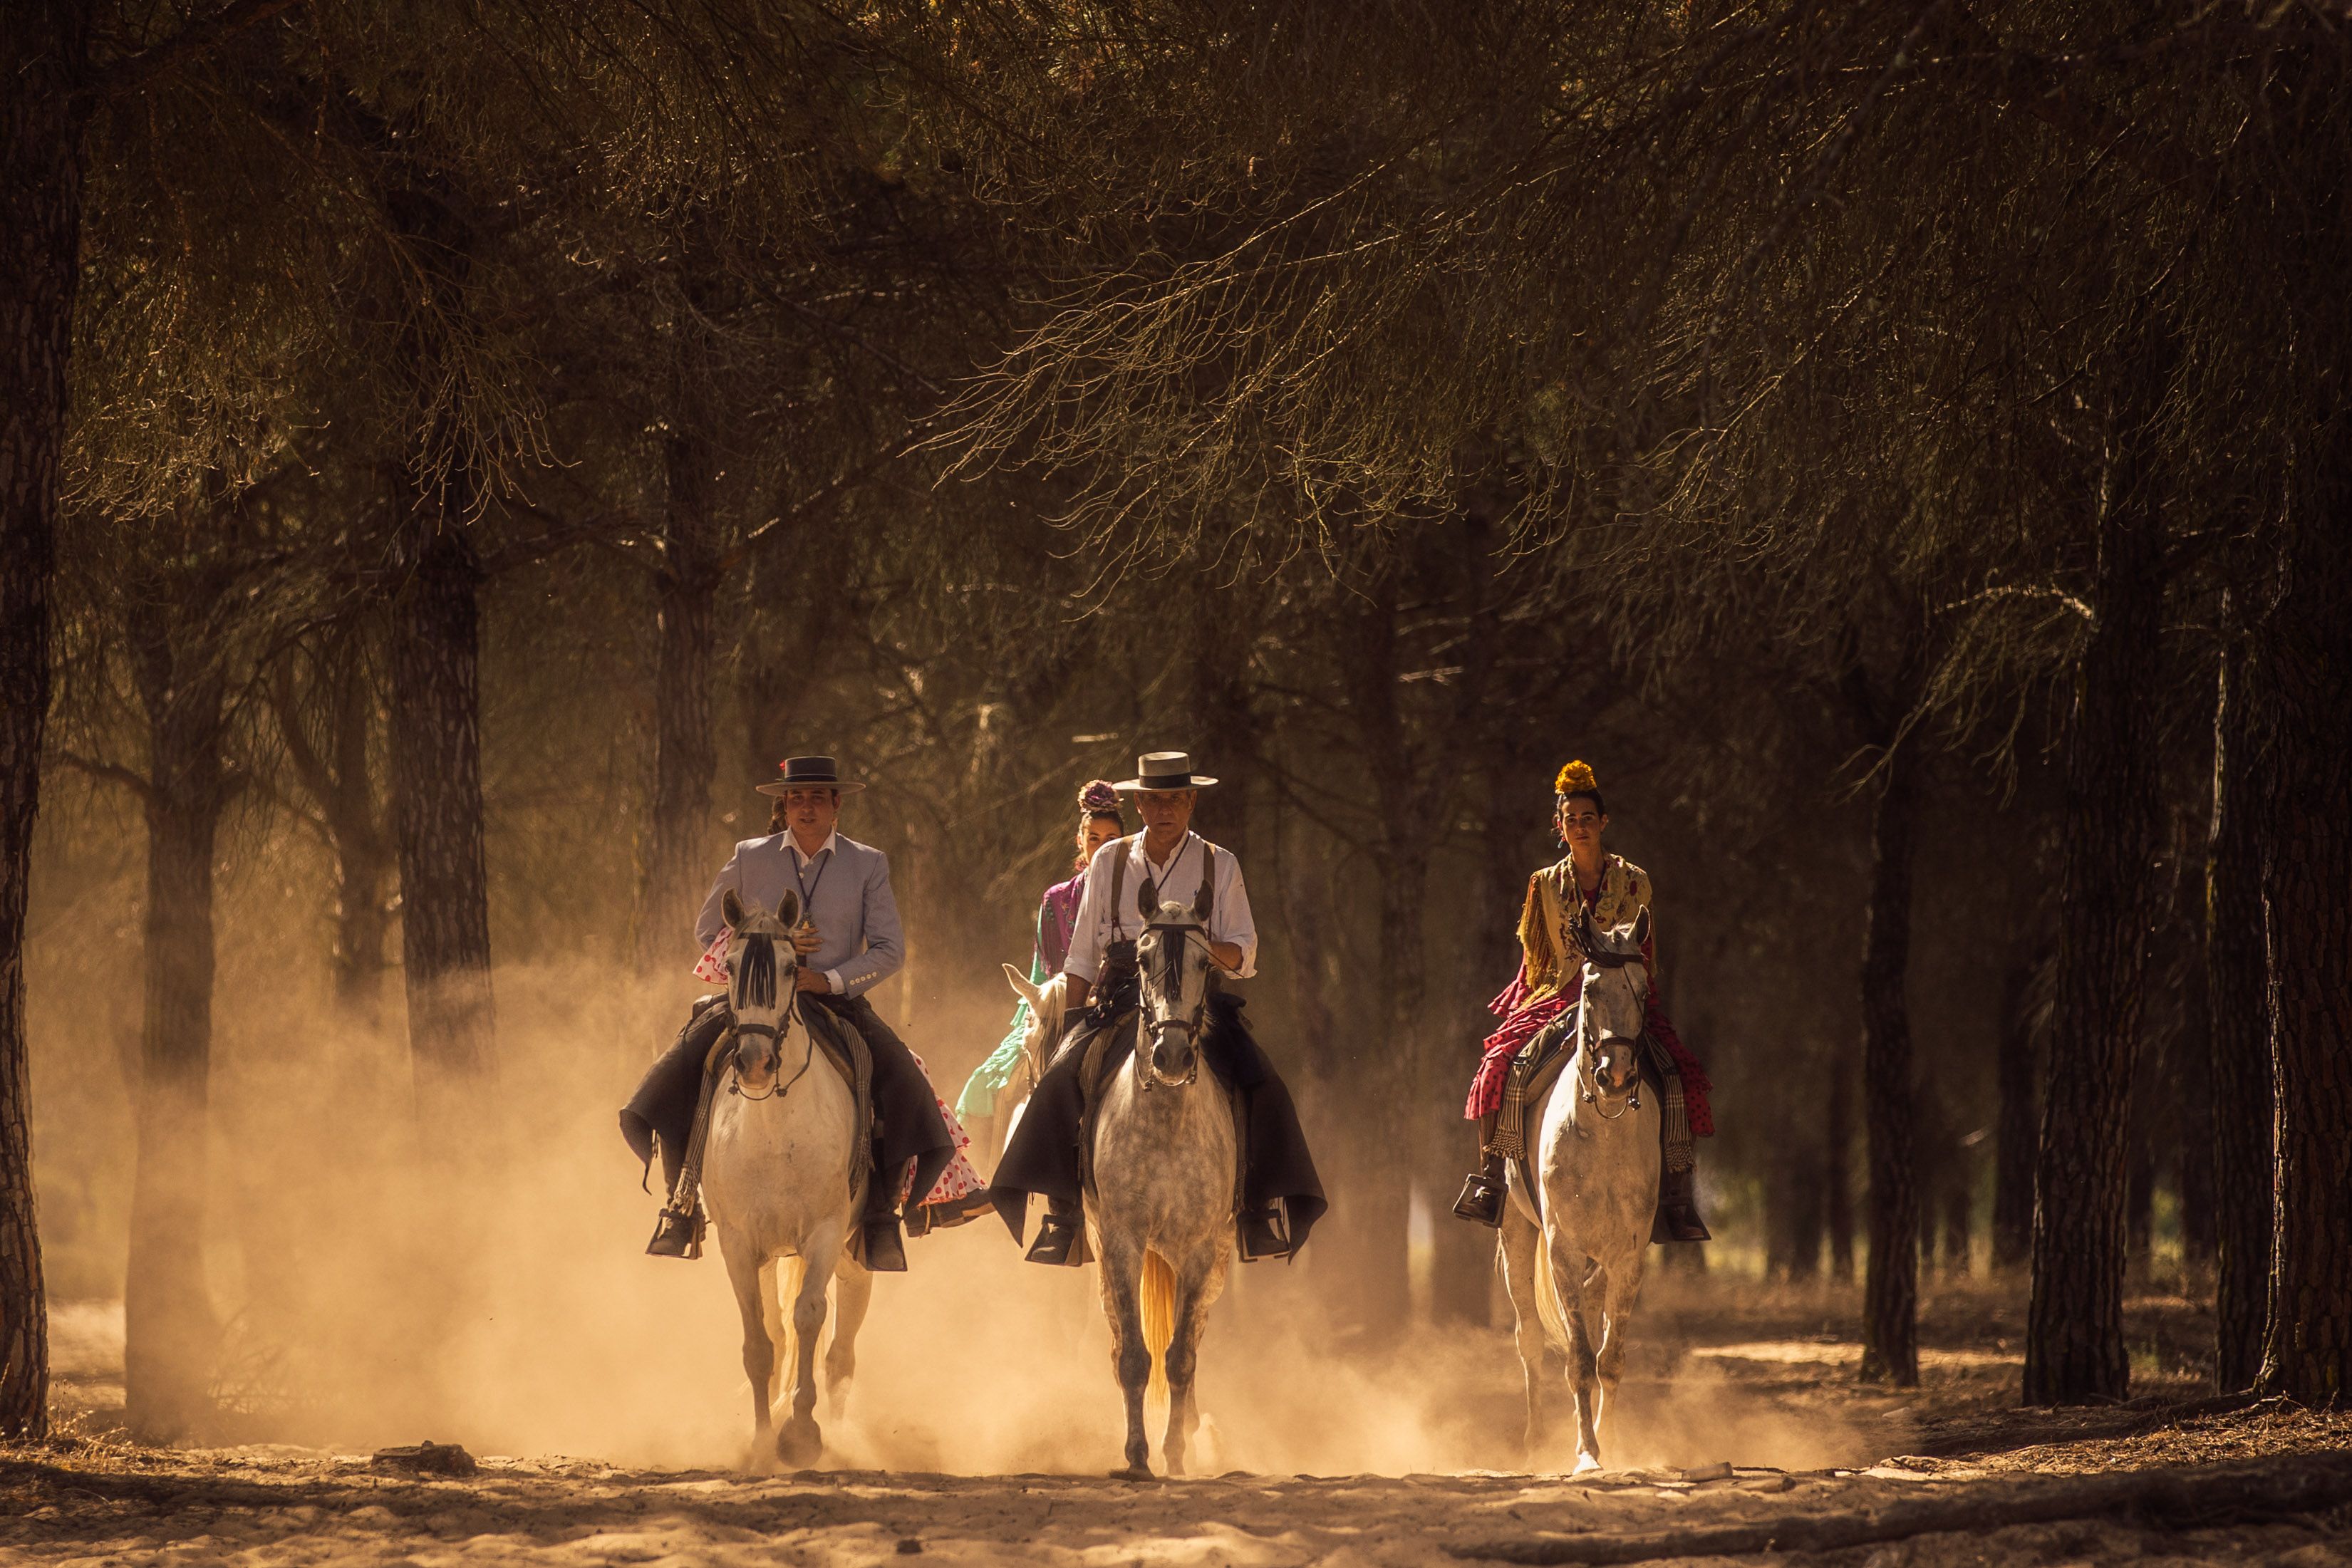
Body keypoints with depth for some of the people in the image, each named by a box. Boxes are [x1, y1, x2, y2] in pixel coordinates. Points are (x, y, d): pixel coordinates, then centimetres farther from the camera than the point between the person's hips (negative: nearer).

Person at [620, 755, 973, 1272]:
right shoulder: (749, 859, 7)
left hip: (838, 1000, -1)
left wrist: (831, 979, -15)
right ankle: (683, 1201, -7)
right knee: (679, 1071, -22)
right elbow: (708, 931, 14)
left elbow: (889, 949, 2)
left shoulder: (868, 865, 6)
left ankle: (878, 1215, -12)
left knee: (903, 1090, -25)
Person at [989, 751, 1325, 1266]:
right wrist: (1072, 1023, 6)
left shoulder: (1219, 866, 8)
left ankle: (1260, 1204, -11)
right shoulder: (1110, 862, 11)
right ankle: (1062, 1205, -15)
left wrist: (1203, 948, -18)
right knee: (1061, 1078, -25)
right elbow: (1082, 958, 14)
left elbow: (1242, 956, 4)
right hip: (1120, 995, 1)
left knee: (1262, 1087, -24)